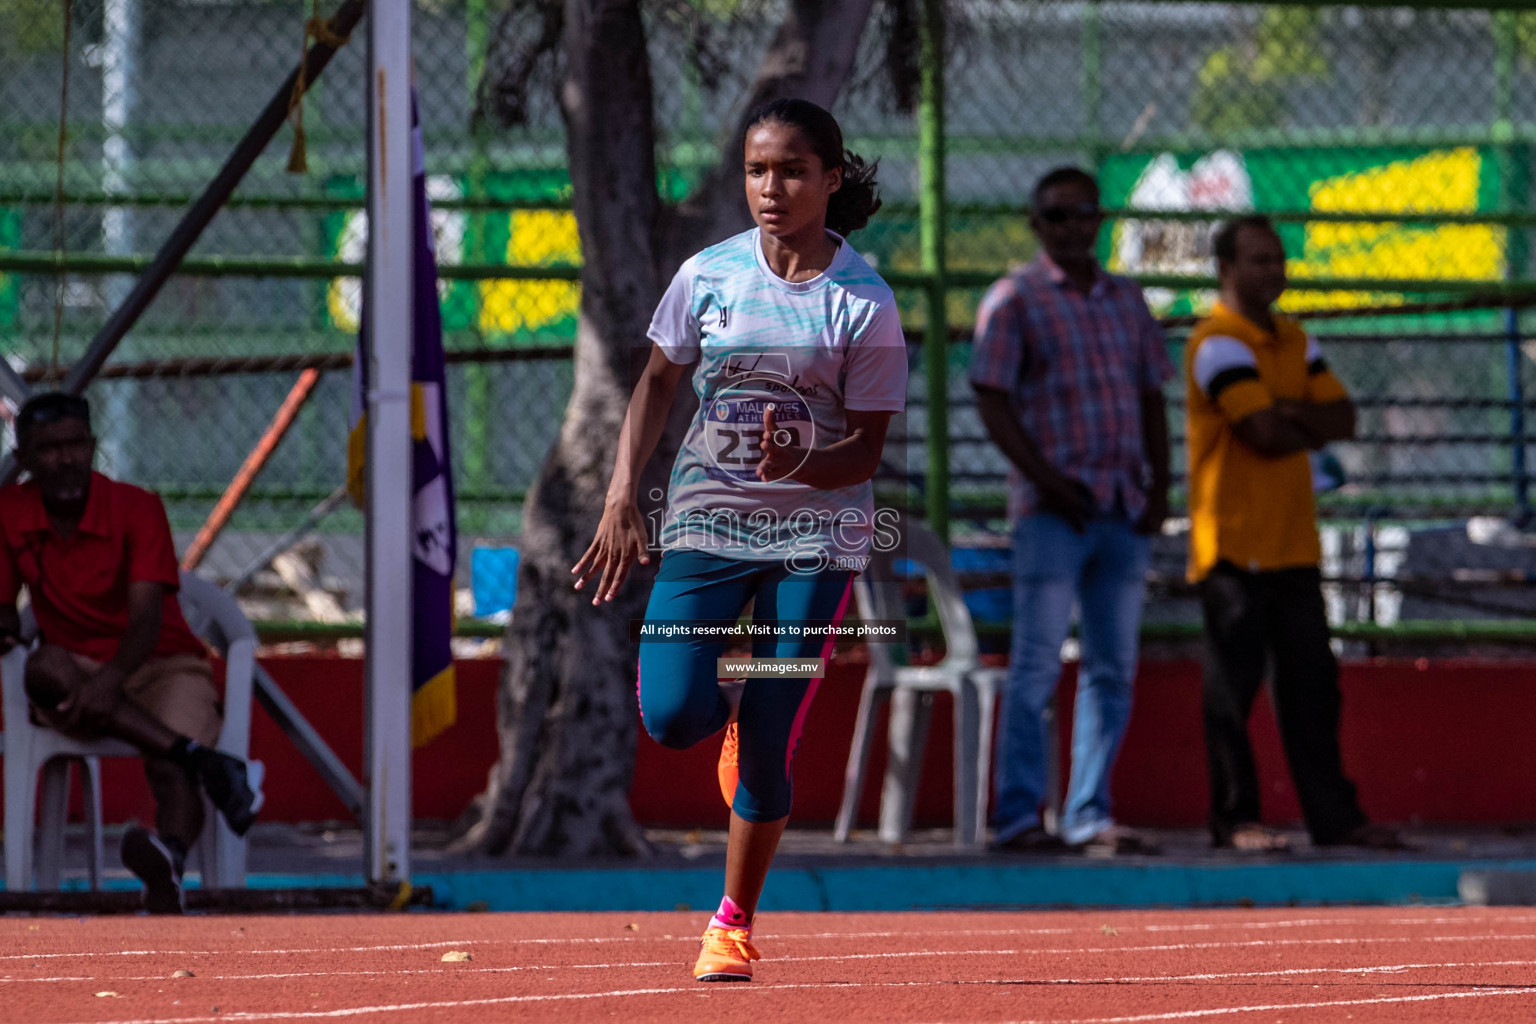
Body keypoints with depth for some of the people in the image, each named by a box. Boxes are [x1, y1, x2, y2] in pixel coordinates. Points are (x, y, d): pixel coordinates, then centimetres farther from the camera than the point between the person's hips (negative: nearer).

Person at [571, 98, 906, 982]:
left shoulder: (865, 302, -7)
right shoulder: (708, 276, -1)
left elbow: (867, 448, -6)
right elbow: (659, 385, 11)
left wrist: (800, 464, -26)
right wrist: (623, 498, 1)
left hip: (816, 531, -2)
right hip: (706, 517, 2)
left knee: (769, 746, -5)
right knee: (672, 717, -13)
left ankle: (735, 919, 14)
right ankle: (734, 703, 26)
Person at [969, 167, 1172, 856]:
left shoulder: (1126, 301, 16)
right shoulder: (1015, 300, 0)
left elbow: (1152, 399, 19)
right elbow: (991, 399, -6)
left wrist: (1159, 484, 5)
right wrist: (1046, 479, -15)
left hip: (1125, 509, 6)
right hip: (1053, 510, -6)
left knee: (1113, 669, 5)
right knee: (1037, 664, -8)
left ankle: (1091, 816, 10)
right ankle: (1019, 816, -8)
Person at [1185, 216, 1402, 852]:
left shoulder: (1293, 341, 16)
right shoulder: (1218, 342, -11)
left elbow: (1343, 418, 7)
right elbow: (1265, 433, -20)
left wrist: (1288, 413, -12)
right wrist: (1314, 425, -1)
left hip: (1292, 544, 8)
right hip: (1236, 543, -8)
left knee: (1312, 681, 7)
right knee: (1233, 685, -4)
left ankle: (1333, 816, 9)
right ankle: (1234, 819, 1)